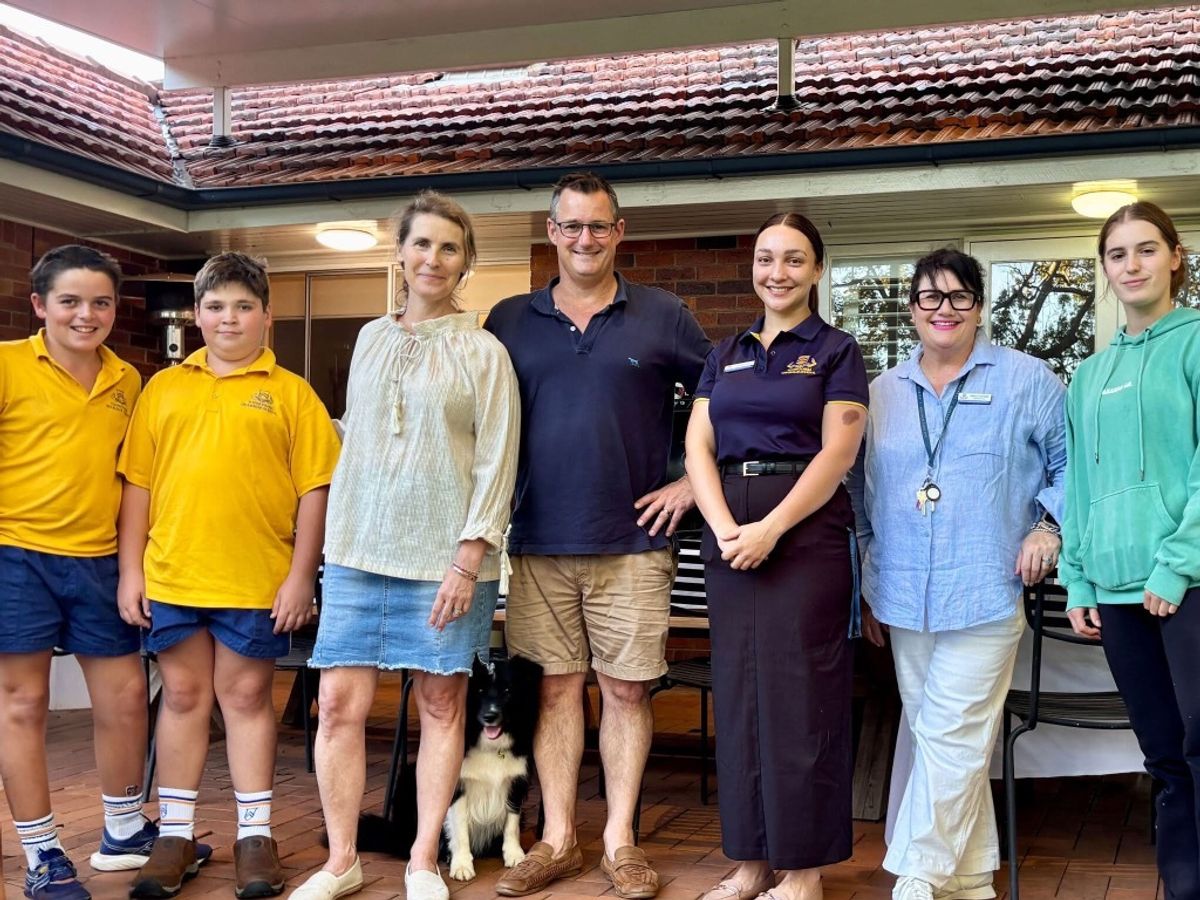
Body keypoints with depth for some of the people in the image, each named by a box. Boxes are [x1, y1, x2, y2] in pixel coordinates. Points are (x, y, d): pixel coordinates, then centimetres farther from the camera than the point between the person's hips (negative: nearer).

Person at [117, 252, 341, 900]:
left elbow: (315, 489, -2)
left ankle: (255, 834, 18)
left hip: (258, 581, -3)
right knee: (183, 697, 11)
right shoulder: (164, 388, 10)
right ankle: (175, 836, 21)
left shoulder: (290, 393, 1)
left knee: (246, 698, 7)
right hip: (171, 577, 3)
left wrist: (301, 575, -7)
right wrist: (130, 570, 4)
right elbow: (137, 483, 9)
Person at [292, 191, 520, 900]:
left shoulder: (482, 351, -1)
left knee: (441, 705, 3)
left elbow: (497, 460, -6)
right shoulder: (371, 339, 12)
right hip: (359, 549, 4)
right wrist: (336, 535, 18)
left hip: (443, 556, -3)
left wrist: (470, 556, -13)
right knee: (340, 703, 0)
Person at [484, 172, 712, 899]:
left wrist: (693, 484, -1)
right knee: (558, 687, 7)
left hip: (631, 541, -1)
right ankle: (557, 840, 18)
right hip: (539, 542, 2)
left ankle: (621, 841, 16)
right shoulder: (511, 321, 8)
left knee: (627, 689, 4)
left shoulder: (663, 316, 3)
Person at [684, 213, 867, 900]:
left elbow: (837, 452, -8)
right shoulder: (726, 355, 16)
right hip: (730, 536, 5)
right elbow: (698, 445, 7)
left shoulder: (836, 352, 3)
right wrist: (724, 528, -10)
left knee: (798, 690, -3)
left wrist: (771, 528, -17)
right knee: (738, 690, 6)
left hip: (806, 530, -5)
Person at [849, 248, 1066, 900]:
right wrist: (869, 585, 17)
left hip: (986, 593, -4)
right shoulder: (883, 393, 13)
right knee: (931, 732, 9)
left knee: (949, 737, -9)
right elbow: (865, 495, 18)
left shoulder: (1025, 380, 2)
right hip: (905, 597, 5)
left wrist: (1049, 525, -6)